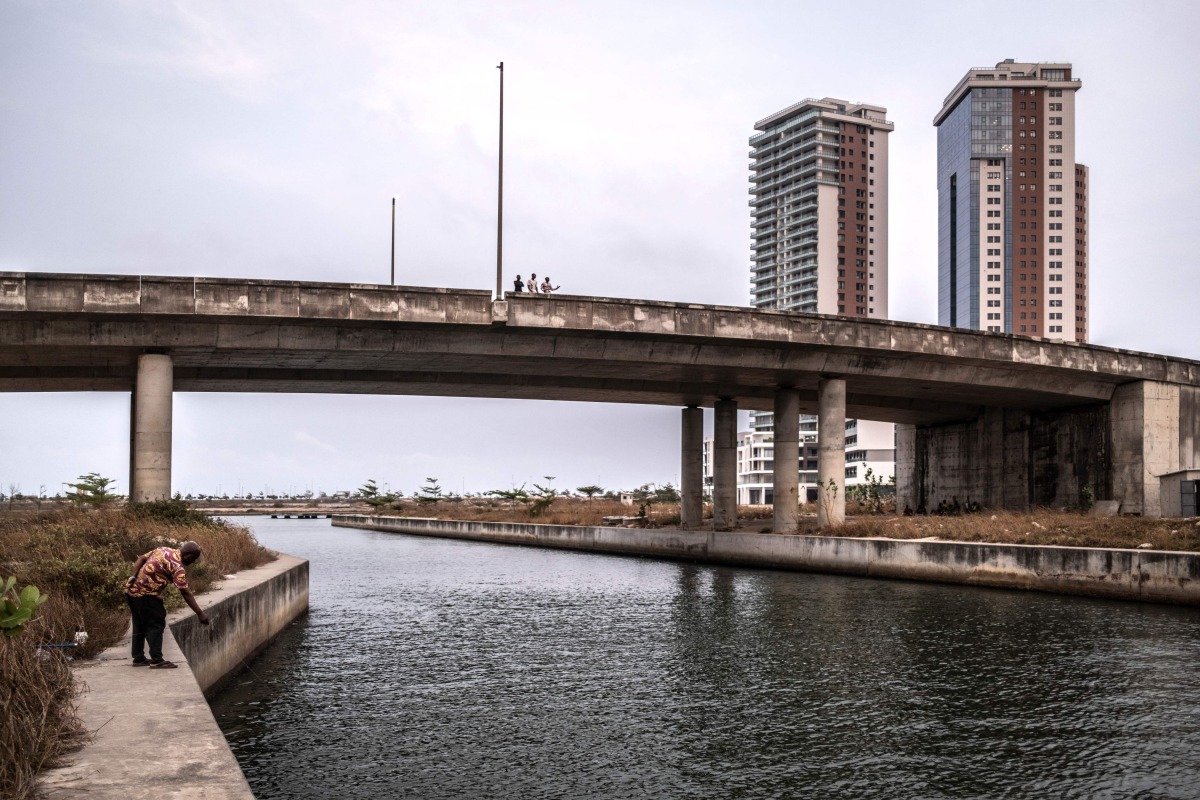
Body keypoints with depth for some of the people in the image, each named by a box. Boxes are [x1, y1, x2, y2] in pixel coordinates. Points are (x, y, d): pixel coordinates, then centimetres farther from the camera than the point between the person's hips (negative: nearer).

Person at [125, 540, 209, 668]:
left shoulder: (162, 550, 9)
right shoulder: (178, 567, -17)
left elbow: (140, 559, 9)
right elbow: (185, 593, -18)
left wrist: (134, 578, -1)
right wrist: (200, 614, -15)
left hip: (132, 590, 9)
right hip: (146, 594, -9)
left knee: (140, 625, 17)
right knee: (156, 625, -3)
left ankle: (138, 658, 25)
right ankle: (156, 660, -5)